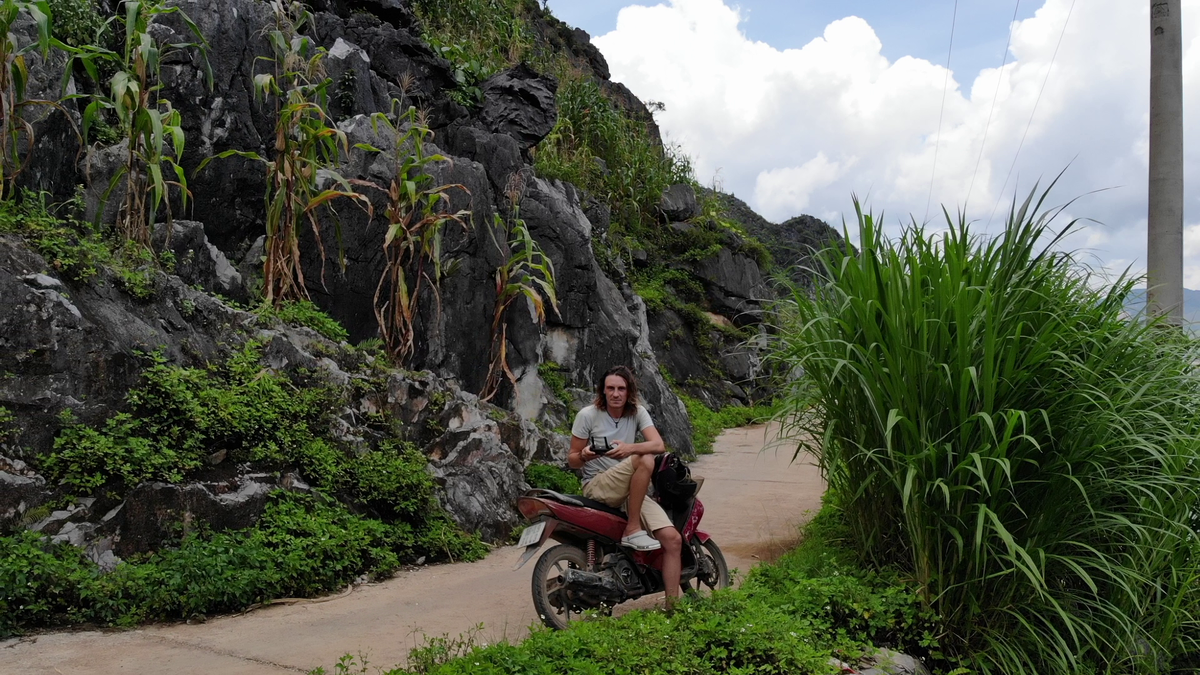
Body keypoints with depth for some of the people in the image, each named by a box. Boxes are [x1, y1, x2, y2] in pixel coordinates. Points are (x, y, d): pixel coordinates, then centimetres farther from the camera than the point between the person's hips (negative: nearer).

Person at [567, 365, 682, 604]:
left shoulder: (637, 412, 5)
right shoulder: (588, 415, -3)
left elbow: (659, 445, -11)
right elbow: (572, 460, 1)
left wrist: (628, 448, -30)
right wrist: (583, 456, -24)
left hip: (632, 490, 4)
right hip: (597, 487, -4)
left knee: (672, 539, -12)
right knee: (644, 460, -31)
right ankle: (633, 530, -22)